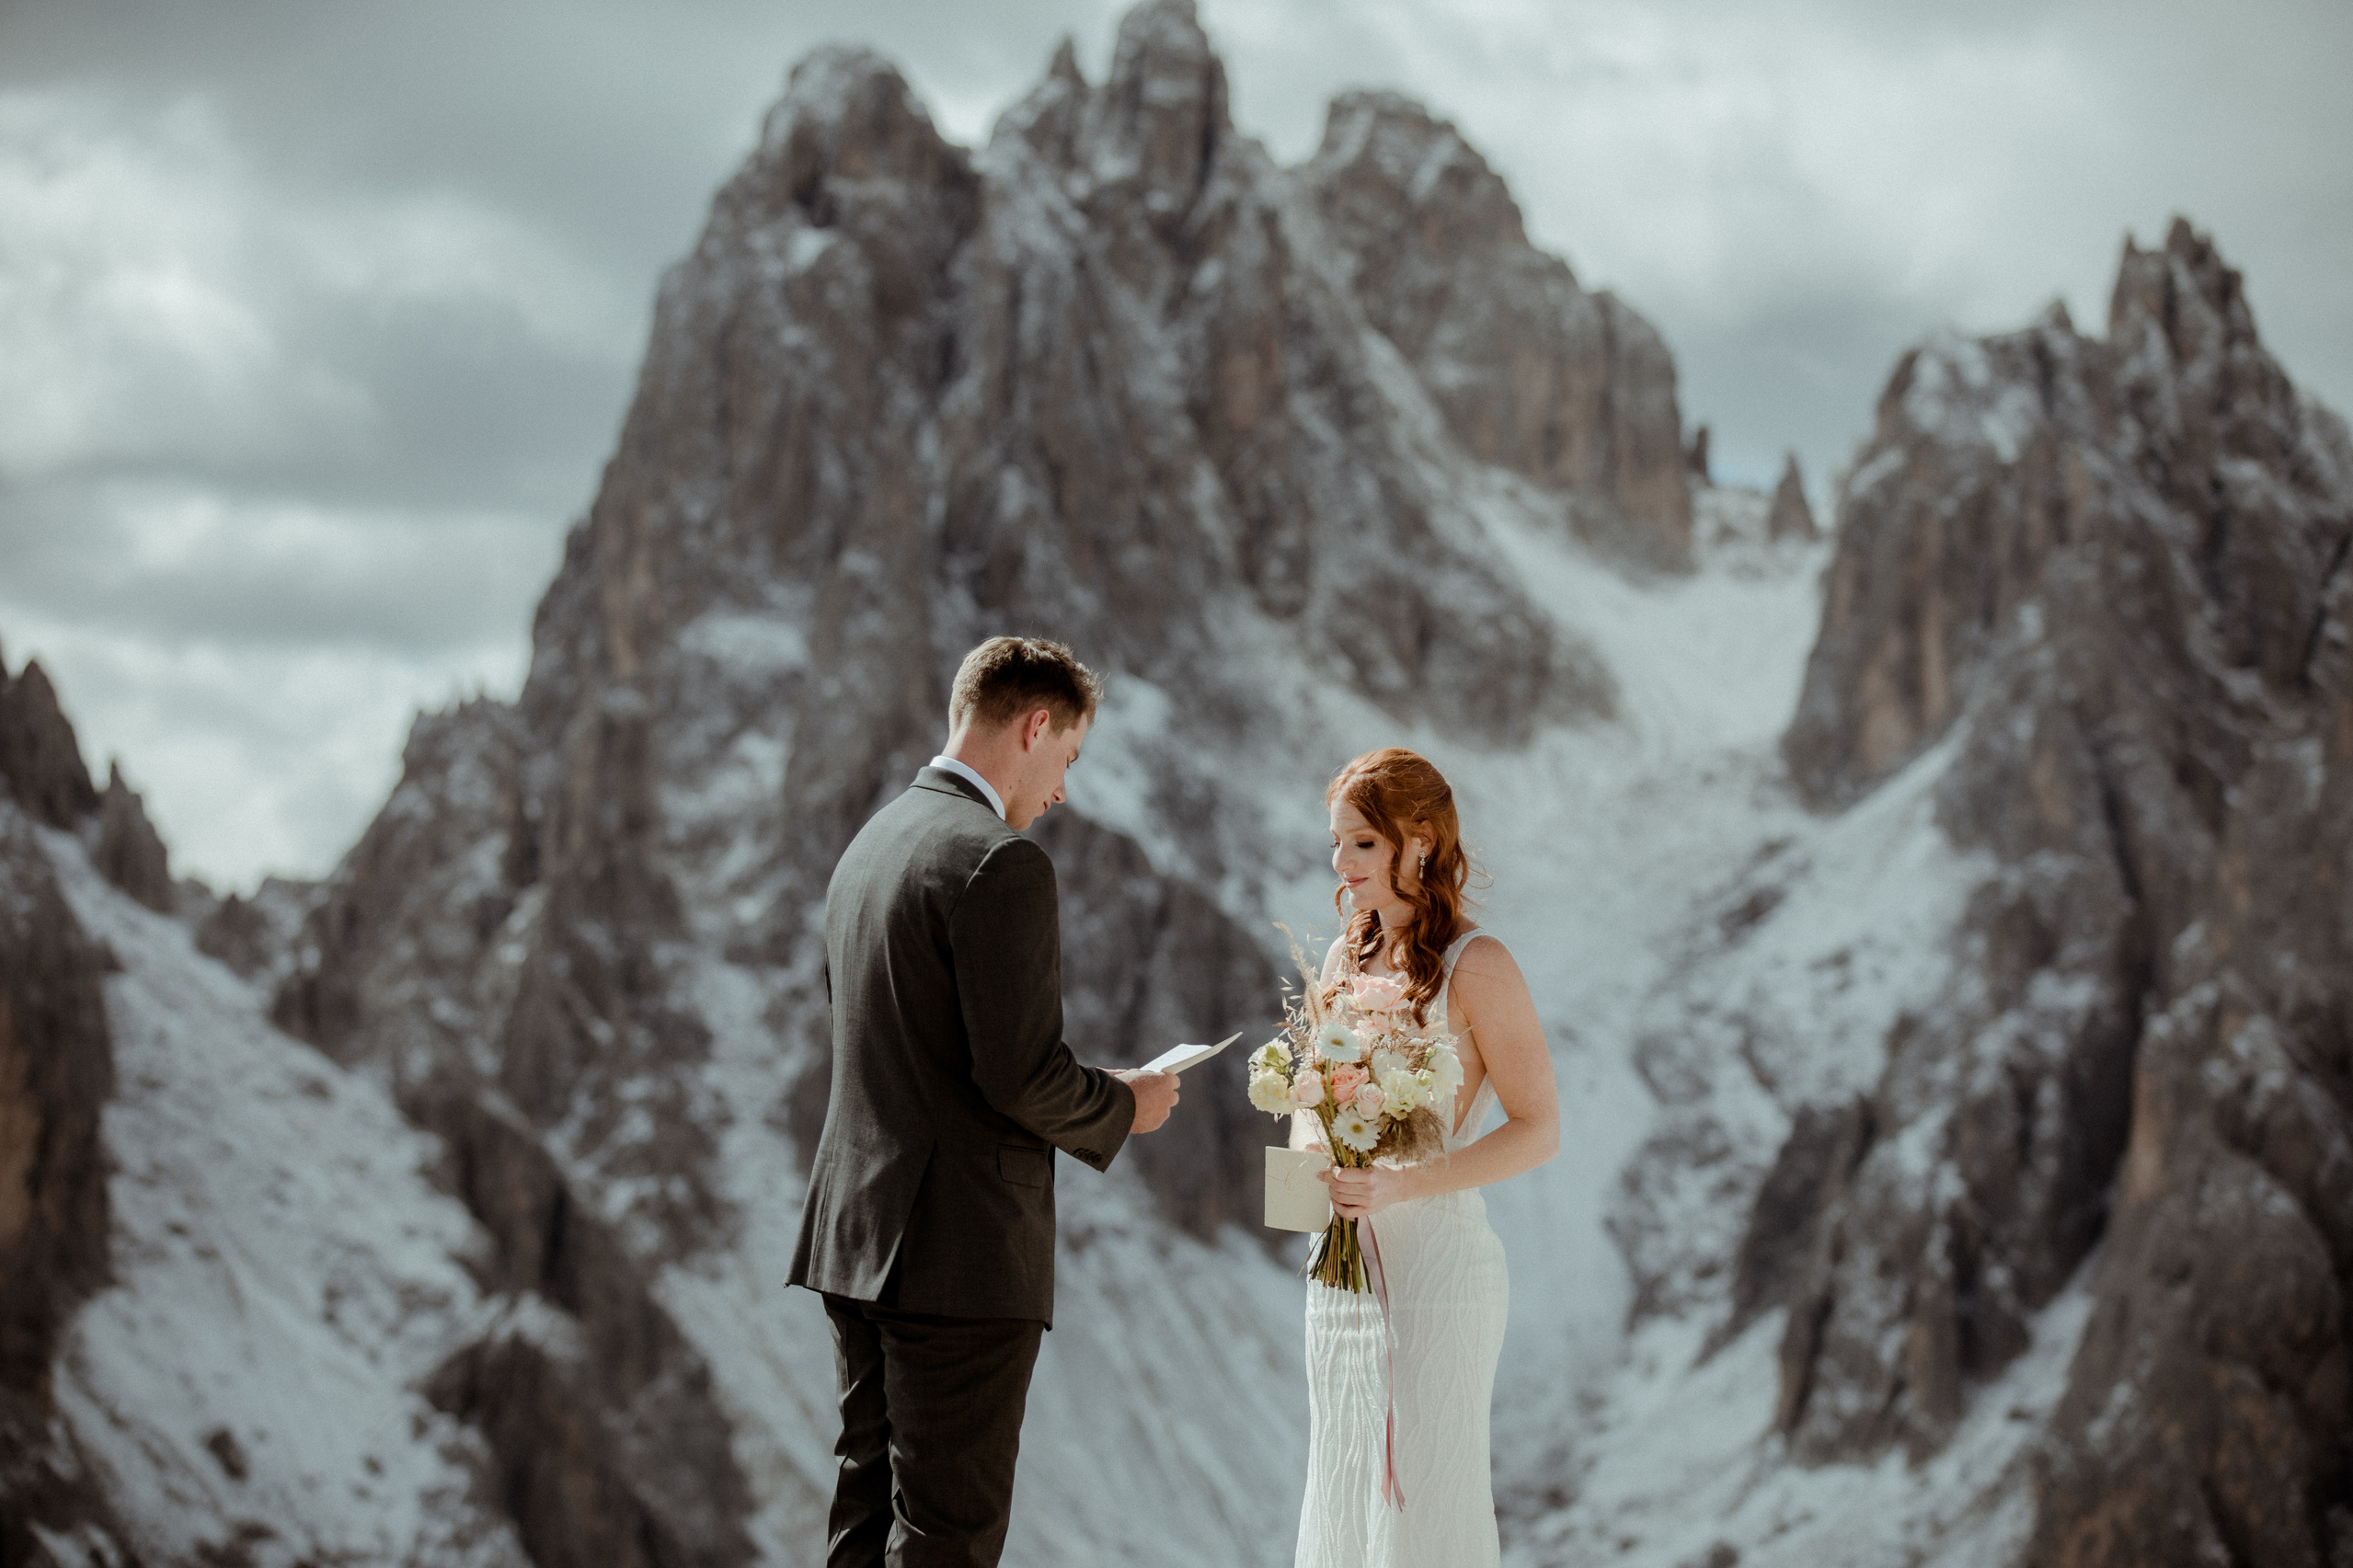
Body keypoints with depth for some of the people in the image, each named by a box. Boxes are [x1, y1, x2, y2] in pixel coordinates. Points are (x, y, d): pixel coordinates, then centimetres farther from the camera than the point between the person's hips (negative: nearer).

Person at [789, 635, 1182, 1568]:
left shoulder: (870, 844, 14)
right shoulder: (1000, 863, -15)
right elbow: (1023, 1075, -19)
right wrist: (1126, 1107, 0)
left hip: (857, 1240, 9)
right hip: (962, 1249, -9)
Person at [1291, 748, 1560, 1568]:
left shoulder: (1476, 967, -9)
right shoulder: (1345, 959, 11)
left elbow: (1539, 1130, -11)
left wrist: (1402, 1185, -21)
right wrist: (1311, 1152, -4)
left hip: (1437, 1264, -7)